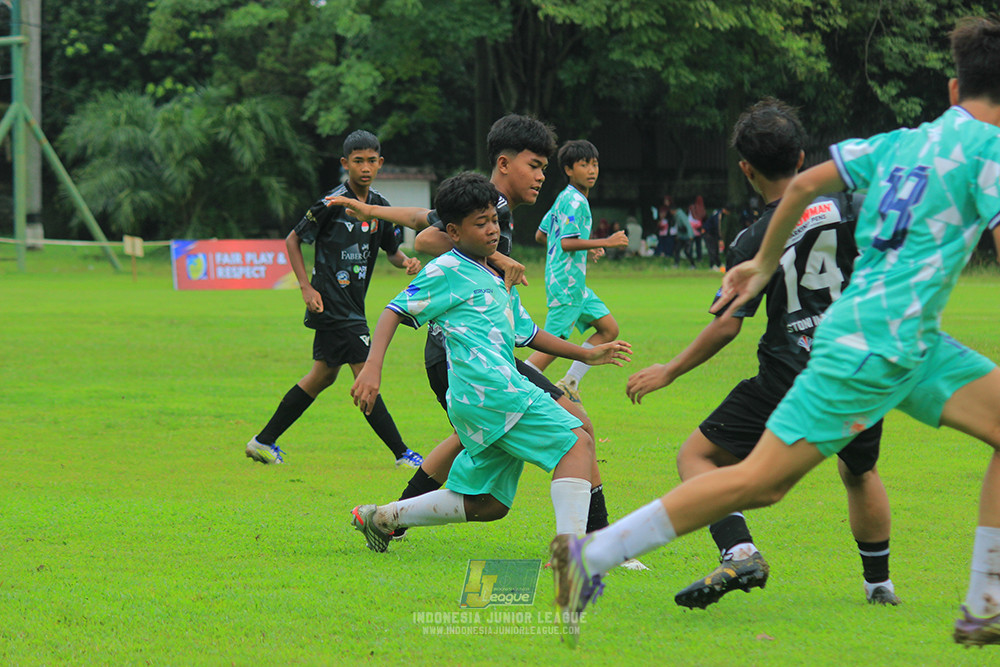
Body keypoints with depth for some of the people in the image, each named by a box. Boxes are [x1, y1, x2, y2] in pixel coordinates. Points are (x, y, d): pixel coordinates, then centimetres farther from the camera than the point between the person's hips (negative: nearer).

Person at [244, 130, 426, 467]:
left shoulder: (380, 206, 8)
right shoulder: (333, 203, -13)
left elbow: (392, 250, 19)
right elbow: (293, 240, -5)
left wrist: (406, 261, -4)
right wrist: (307, 288, -12)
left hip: (352, 305, 9)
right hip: (331, 301, -9)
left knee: (323, 375, 15)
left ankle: (264, 442, 24)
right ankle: (401, 453, -7)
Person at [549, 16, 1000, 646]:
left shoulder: (902, 141, 13)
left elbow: (805, 182, 15)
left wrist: (764, 262, 26)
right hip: (880, 341, -9)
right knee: (760, 479, -7)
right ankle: (593, 553, -3)